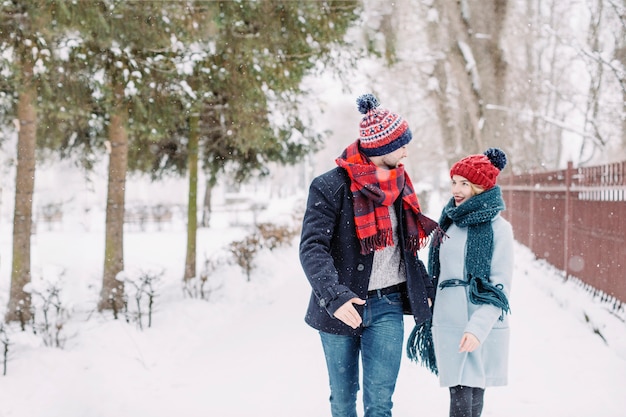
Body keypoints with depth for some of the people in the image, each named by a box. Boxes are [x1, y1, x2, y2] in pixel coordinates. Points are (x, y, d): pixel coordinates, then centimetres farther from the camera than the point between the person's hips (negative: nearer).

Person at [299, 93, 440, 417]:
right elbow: (312, 248, -18)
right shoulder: (331, 187, -10)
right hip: (342, 309, -3)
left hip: (387, 308, 3)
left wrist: (428, 289, 16)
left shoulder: (398, 186, 9)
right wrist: (334, 296, -33)